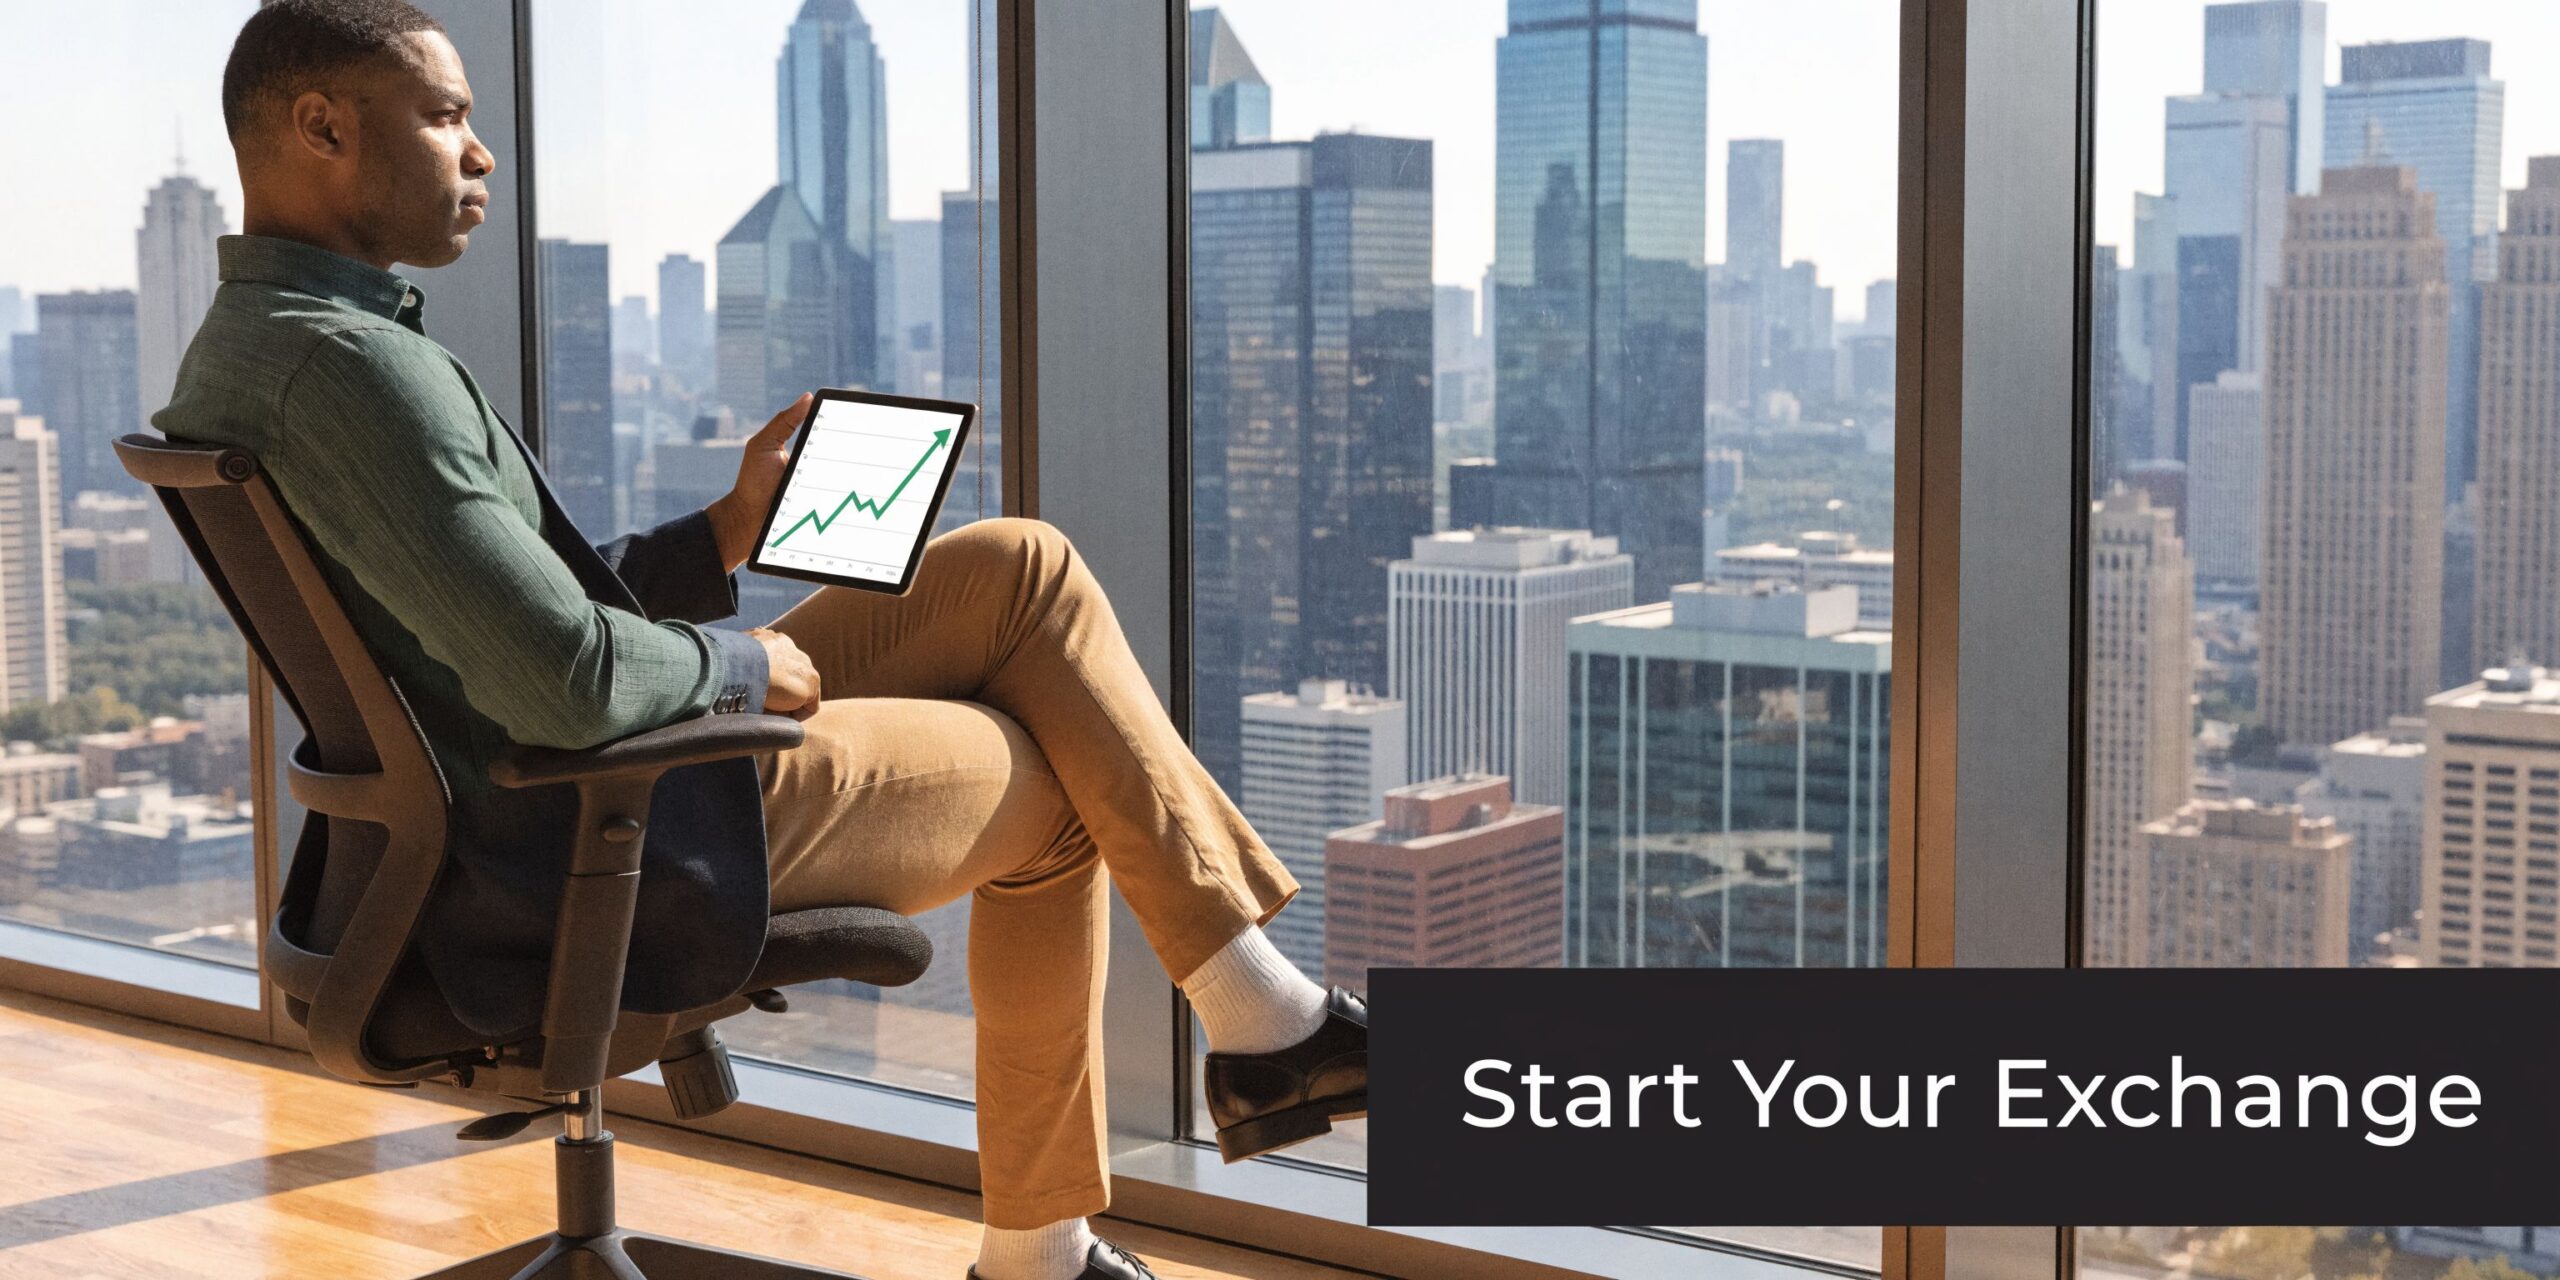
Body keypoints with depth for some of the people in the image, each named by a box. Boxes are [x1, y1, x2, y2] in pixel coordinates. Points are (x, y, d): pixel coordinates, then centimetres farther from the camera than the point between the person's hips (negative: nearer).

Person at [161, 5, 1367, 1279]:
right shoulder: (349, 362, -24)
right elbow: (570, 682, -30)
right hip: (630, 851, -10)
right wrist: (742, 662, -11)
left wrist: (726, 534, 8)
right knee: (1052, 789, 10)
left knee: (1023, 570, 11)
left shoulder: (236, 354, 10)